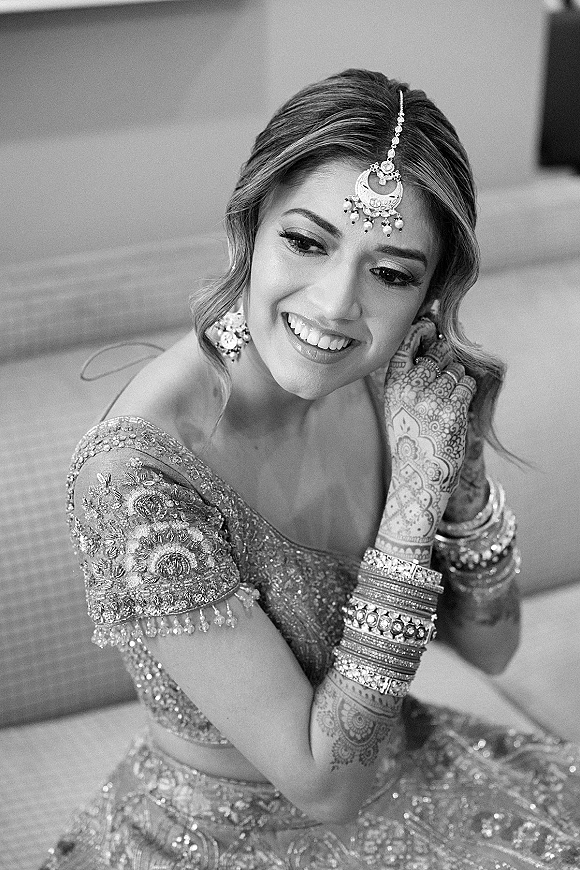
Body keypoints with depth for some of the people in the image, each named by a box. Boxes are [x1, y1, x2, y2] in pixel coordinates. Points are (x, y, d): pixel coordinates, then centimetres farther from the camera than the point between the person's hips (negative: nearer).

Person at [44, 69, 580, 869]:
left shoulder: (390, 384, -9)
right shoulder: (137, 480, -27)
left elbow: (491, 649, -1)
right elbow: (324, 785, -23)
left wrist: (461, 482, -18)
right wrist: (415, 499, -27)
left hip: (385, 763, 5)